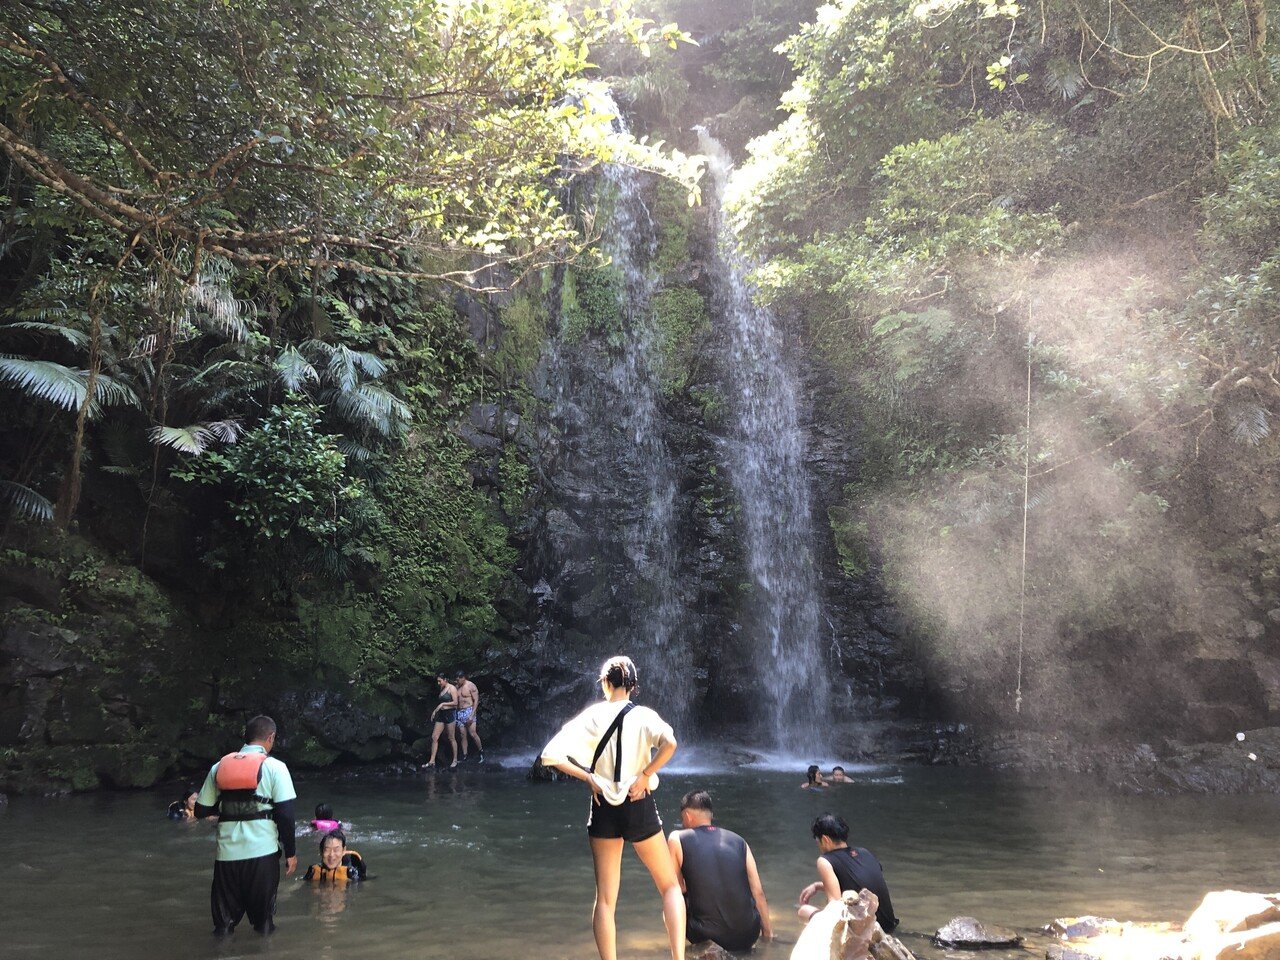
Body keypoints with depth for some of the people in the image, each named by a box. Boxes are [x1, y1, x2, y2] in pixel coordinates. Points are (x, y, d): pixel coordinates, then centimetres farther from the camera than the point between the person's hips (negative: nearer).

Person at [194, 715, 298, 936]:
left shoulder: (219, 767, 8)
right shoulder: (274, 767, -3)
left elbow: (201, 811, 11)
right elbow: (285, 813, -8)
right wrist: (290, 853, 0)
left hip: (227, 852, 3)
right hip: (262, 851, -3)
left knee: (224, 920, 13)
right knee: (263, 919, 9)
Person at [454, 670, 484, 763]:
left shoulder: (471, 686, -6)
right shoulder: (457, 687, 12)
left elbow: (476, 701, -10)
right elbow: (456, 701, 16)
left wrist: (472, 715, -17)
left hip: (469, 711, -6)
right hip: (459, 712, 6)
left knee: (473, 734, -11)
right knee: (463, 736, 3)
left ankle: (481, 752, 6)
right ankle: (464, 756, 7)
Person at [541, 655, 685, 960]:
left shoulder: (591, 717, -2)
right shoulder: (643, 716, -7)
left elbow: (551, 755, -9)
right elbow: (669, 742, -28)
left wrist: (589, 778, -2)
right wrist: (645, 776, -16)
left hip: (603, 809, 1)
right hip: (639, 808, -1)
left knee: (605, 898, 8)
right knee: (670, 885, 14)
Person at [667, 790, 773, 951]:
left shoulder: (677, 839, -1)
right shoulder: (738, 841, 5)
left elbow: (678, 888, 8)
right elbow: (758, 892, 6)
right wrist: (768, 931, 18)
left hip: (708, 935, -4)